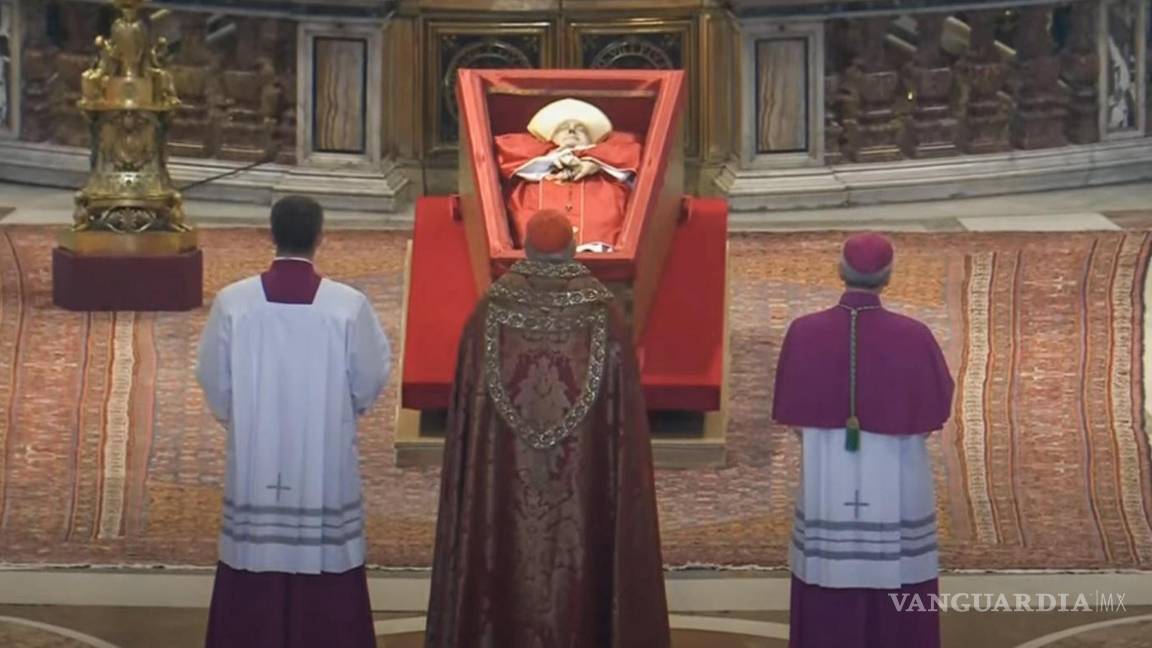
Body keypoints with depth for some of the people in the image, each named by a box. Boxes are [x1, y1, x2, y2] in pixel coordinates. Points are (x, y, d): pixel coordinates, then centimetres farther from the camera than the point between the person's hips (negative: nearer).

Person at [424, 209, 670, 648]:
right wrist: (626, 476, 5)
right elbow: (625, 412, -5)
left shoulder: (492, 308, -5)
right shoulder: (602, 312, -8)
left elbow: (466, 405, -1)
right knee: (581, 561, 9)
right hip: (582, 479, -1)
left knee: (507, 563, 11)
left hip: (503, 477, 1)